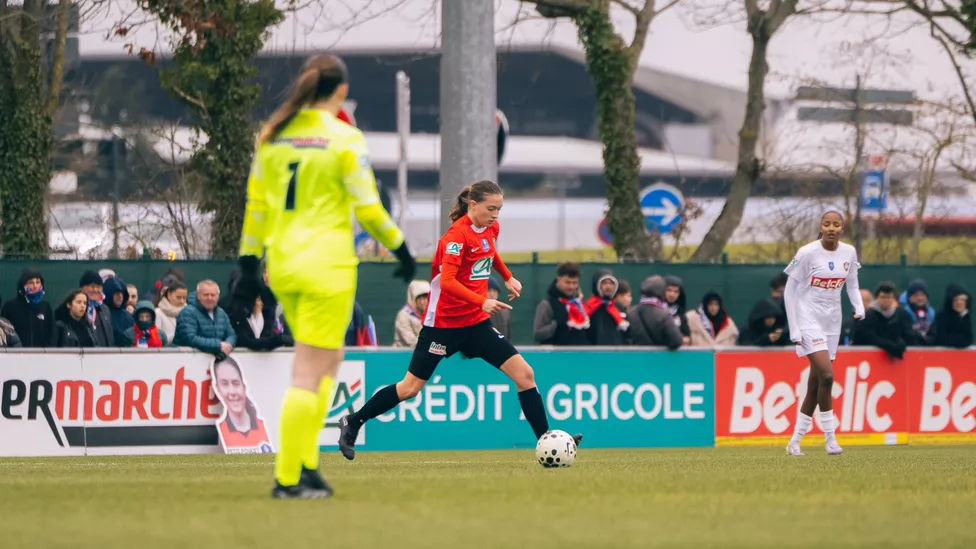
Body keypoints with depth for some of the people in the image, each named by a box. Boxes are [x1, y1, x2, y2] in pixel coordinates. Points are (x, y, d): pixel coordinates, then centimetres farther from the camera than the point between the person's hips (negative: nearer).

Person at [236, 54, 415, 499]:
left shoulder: (273, 134, 6)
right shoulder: (344, 138, -10)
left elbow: (255, 203, 9)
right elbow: (367, 208, -9)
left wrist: (249, 261, 14)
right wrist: (400, 249, 4)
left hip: (281, 263, 6)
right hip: (327, 266, -6)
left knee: (329, 358, 20)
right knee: (309, 372, -3)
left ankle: (305, 463, 14)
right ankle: (288, 478, -4)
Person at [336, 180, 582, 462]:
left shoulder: (490, 228, 4)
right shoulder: (458, 235, -20)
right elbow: (447, 281, -29)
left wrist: (508, 277, 22)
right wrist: (482, 302, -39)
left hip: (476, 322, 7)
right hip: (444, 322, -7)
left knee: (524, 374, -5)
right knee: (410, 388, 1)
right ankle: (353, 423, 18)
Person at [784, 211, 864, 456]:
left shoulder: (849, 253, 2)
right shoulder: (807, 253, -12)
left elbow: (852, 285, 15)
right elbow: (789, 291, -7)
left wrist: (859, 307, -6)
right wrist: (794, 329, -10)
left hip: (832, 323, 5)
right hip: (809, 320, -5)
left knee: (816, 384, 6)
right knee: (826, 376, -19)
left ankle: (795, 441, 16)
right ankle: (829, 437, -10)